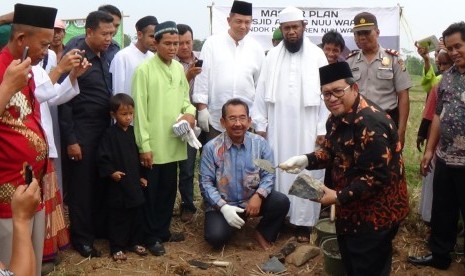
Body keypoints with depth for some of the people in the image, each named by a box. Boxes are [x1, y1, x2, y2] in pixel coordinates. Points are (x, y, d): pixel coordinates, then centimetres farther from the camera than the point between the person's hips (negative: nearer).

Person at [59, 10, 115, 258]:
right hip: (81, 133, -6)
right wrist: (70, 140, -13)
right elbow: (64, 102, -12)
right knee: (81, 185, 6)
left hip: (104, 130, 6)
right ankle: (81, 237, 19)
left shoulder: (105, 59, 9)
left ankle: (100, 227, 31)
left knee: (102, 182, 14)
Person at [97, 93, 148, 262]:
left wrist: (141, 176, 12)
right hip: (118, 184, -5)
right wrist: (111, 172, -20)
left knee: (137, 214, 13)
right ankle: (117, 247, 15)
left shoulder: (134, 132, 7)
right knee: (117, 217, 5)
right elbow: (103, 158, -11)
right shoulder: (110, 134, -9)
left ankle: (135, 242, 29)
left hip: (135, 182, 5)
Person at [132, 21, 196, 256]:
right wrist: (144, 145, -13)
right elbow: (140, 110, -12)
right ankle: (151, 237, 20)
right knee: (151, 191, 7)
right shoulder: (144, 70, -11)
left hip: (173, 142, 6)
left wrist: (190, 112, -5)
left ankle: (163, 230, 32)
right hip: (152, 144, -6)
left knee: (169, 189, 16)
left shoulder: (179, 68, 7)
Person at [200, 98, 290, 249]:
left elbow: (268, 174, -3)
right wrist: (223, 207, -21)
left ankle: (263, 233, 6)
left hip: (253, 200, 2)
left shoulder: (260, 143, -4)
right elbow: (206, 183, -10)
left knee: (282, 202, -22)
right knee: (216, 237, -25)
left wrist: (259, 195, -22)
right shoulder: (211, 148, -9)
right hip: (222, 205, -2)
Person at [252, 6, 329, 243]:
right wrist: (260, 125, 0)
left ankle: (303, 222, 11)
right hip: (277, 129, 2)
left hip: (307, 129, -2)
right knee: (277, 172, 5)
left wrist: (323, 128, -7)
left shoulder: (317, 55, 0)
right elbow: (262, 92, 5)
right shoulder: (272, 56, 6)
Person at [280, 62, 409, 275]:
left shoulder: (370, 123, -29)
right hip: (352, 210, 9)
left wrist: (339, 197, -24)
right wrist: (305, 160, -4)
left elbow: (377, 177, -30)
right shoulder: (337, 117, 3)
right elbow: (332, 152, 14)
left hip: (376, 215, -9)